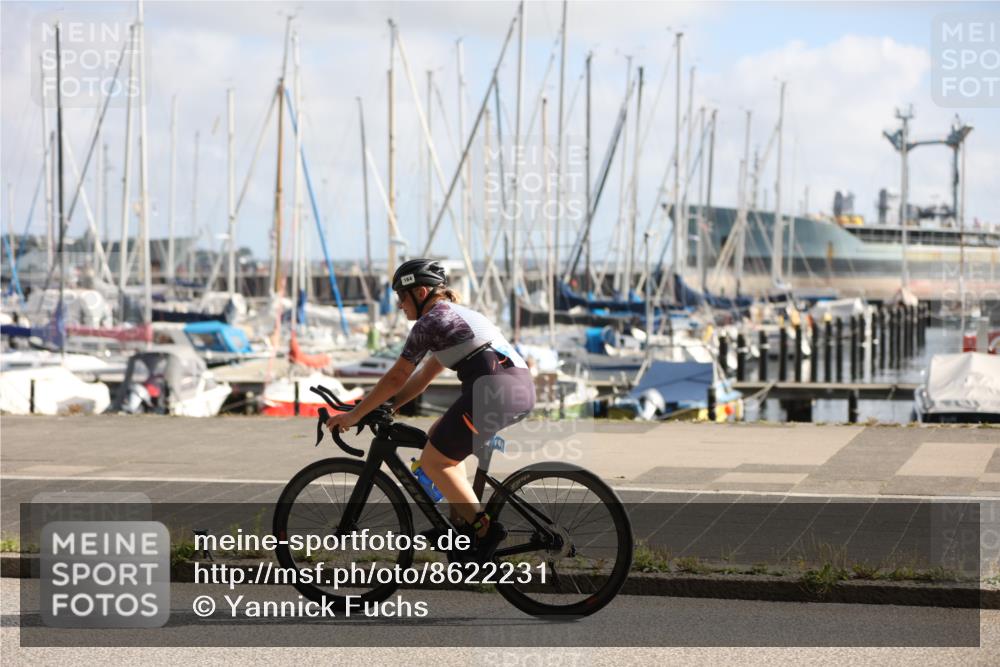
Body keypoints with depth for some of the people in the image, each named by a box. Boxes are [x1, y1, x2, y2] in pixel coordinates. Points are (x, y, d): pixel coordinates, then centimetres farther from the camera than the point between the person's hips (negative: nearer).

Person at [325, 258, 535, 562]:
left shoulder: (429, 323, 0)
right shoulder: (456, 316, 28)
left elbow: (396, 378, 0)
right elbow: (423, 377, 30)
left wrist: (354, 415, 8)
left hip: (496, 389, -9)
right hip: (522, 386, 9)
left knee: (433, 460, 2)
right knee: (437, 440, 24)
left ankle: (484, 529, -3)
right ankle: (462, 520, 22)